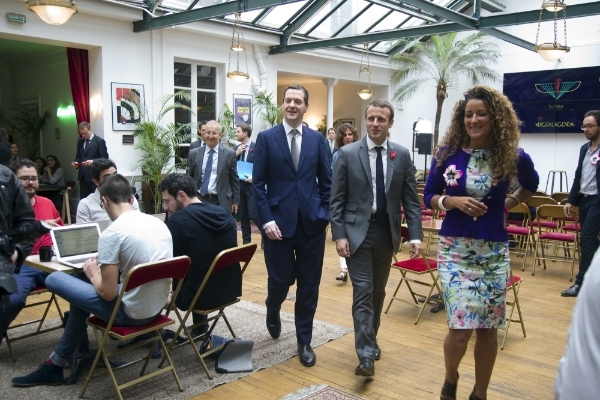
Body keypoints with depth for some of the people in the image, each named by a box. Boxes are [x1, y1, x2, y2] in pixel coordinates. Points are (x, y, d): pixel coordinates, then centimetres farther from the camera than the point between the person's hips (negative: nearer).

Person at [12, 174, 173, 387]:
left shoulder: (111, 234, -18)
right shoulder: (158, 222, 3)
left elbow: (108, 294, -16)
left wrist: (93, 274, 5)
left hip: (132, 312, -8)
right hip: (157, 307, 8)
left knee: (54, 279, 6)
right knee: (84, 292, 26)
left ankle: (55, 365, 22)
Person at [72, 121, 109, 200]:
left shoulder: (100, 141, -5)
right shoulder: (80, 141, 14)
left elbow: (104, 158, -8)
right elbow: (78, 156, 22)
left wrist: (93, 161, -23)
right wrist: (76, 162, 0)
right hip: (82, 175, 6)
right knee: (83, 199, 7)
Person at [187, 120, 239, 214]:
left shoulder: (229, 154, -1)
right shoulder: (194, 154, 5)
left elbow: (234, 180, 4)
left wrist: (235, 201, 3)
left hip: (221, 201, -2)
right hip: (199, 200, 2)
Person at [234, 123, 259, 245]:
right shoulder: (236, 148, 11)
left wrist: (255, 177, -20)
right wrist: (236, 154, -6)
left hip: (252, 185, -5)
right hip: (239, 185, 5)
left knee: (253, 214, -8)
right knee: (243, 215, 9)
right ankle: (246, 240, 19)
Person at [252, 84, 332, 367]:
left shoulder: (317, 139, 7)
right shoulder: (266, 138, 1)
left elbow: (327, 182, 9)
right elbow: (258, 183, -2)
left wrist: (324, 214, -1)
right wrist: (266, 220, -11)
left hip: (312, 224, 2)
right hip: (279, 223, -2)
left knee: (309, 286, 7)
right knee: (280, 280, 5)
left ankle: (304, 341, 23)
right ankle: (273, 312, 41)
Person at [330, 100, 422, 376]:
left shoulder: (402, 155, 2)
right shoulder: (347, 154, -5)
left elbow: (410, 198, 2)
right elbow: (336, 199, -5)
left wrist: (415, 235, -5)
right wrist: (339, 235, -11)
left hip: (387, 232, 3)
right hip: (357, 231, -3)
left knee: (378, 292, 15)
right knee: (363, 292, -6)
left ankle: (370, 340, 34)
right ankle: (366, 355, -2)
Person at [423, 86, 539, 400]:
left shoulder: (513, 156, -3)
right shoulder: (447, 153, -4)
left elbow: (531, 185, 19)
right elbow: (428, 196, 3)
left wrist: (508, 205, 5)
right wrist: (453, 201, -15)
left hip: (493, 251, 1)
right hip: (454, 248, -1)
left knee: (488, 328, 10)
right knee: (460, 326, -6)